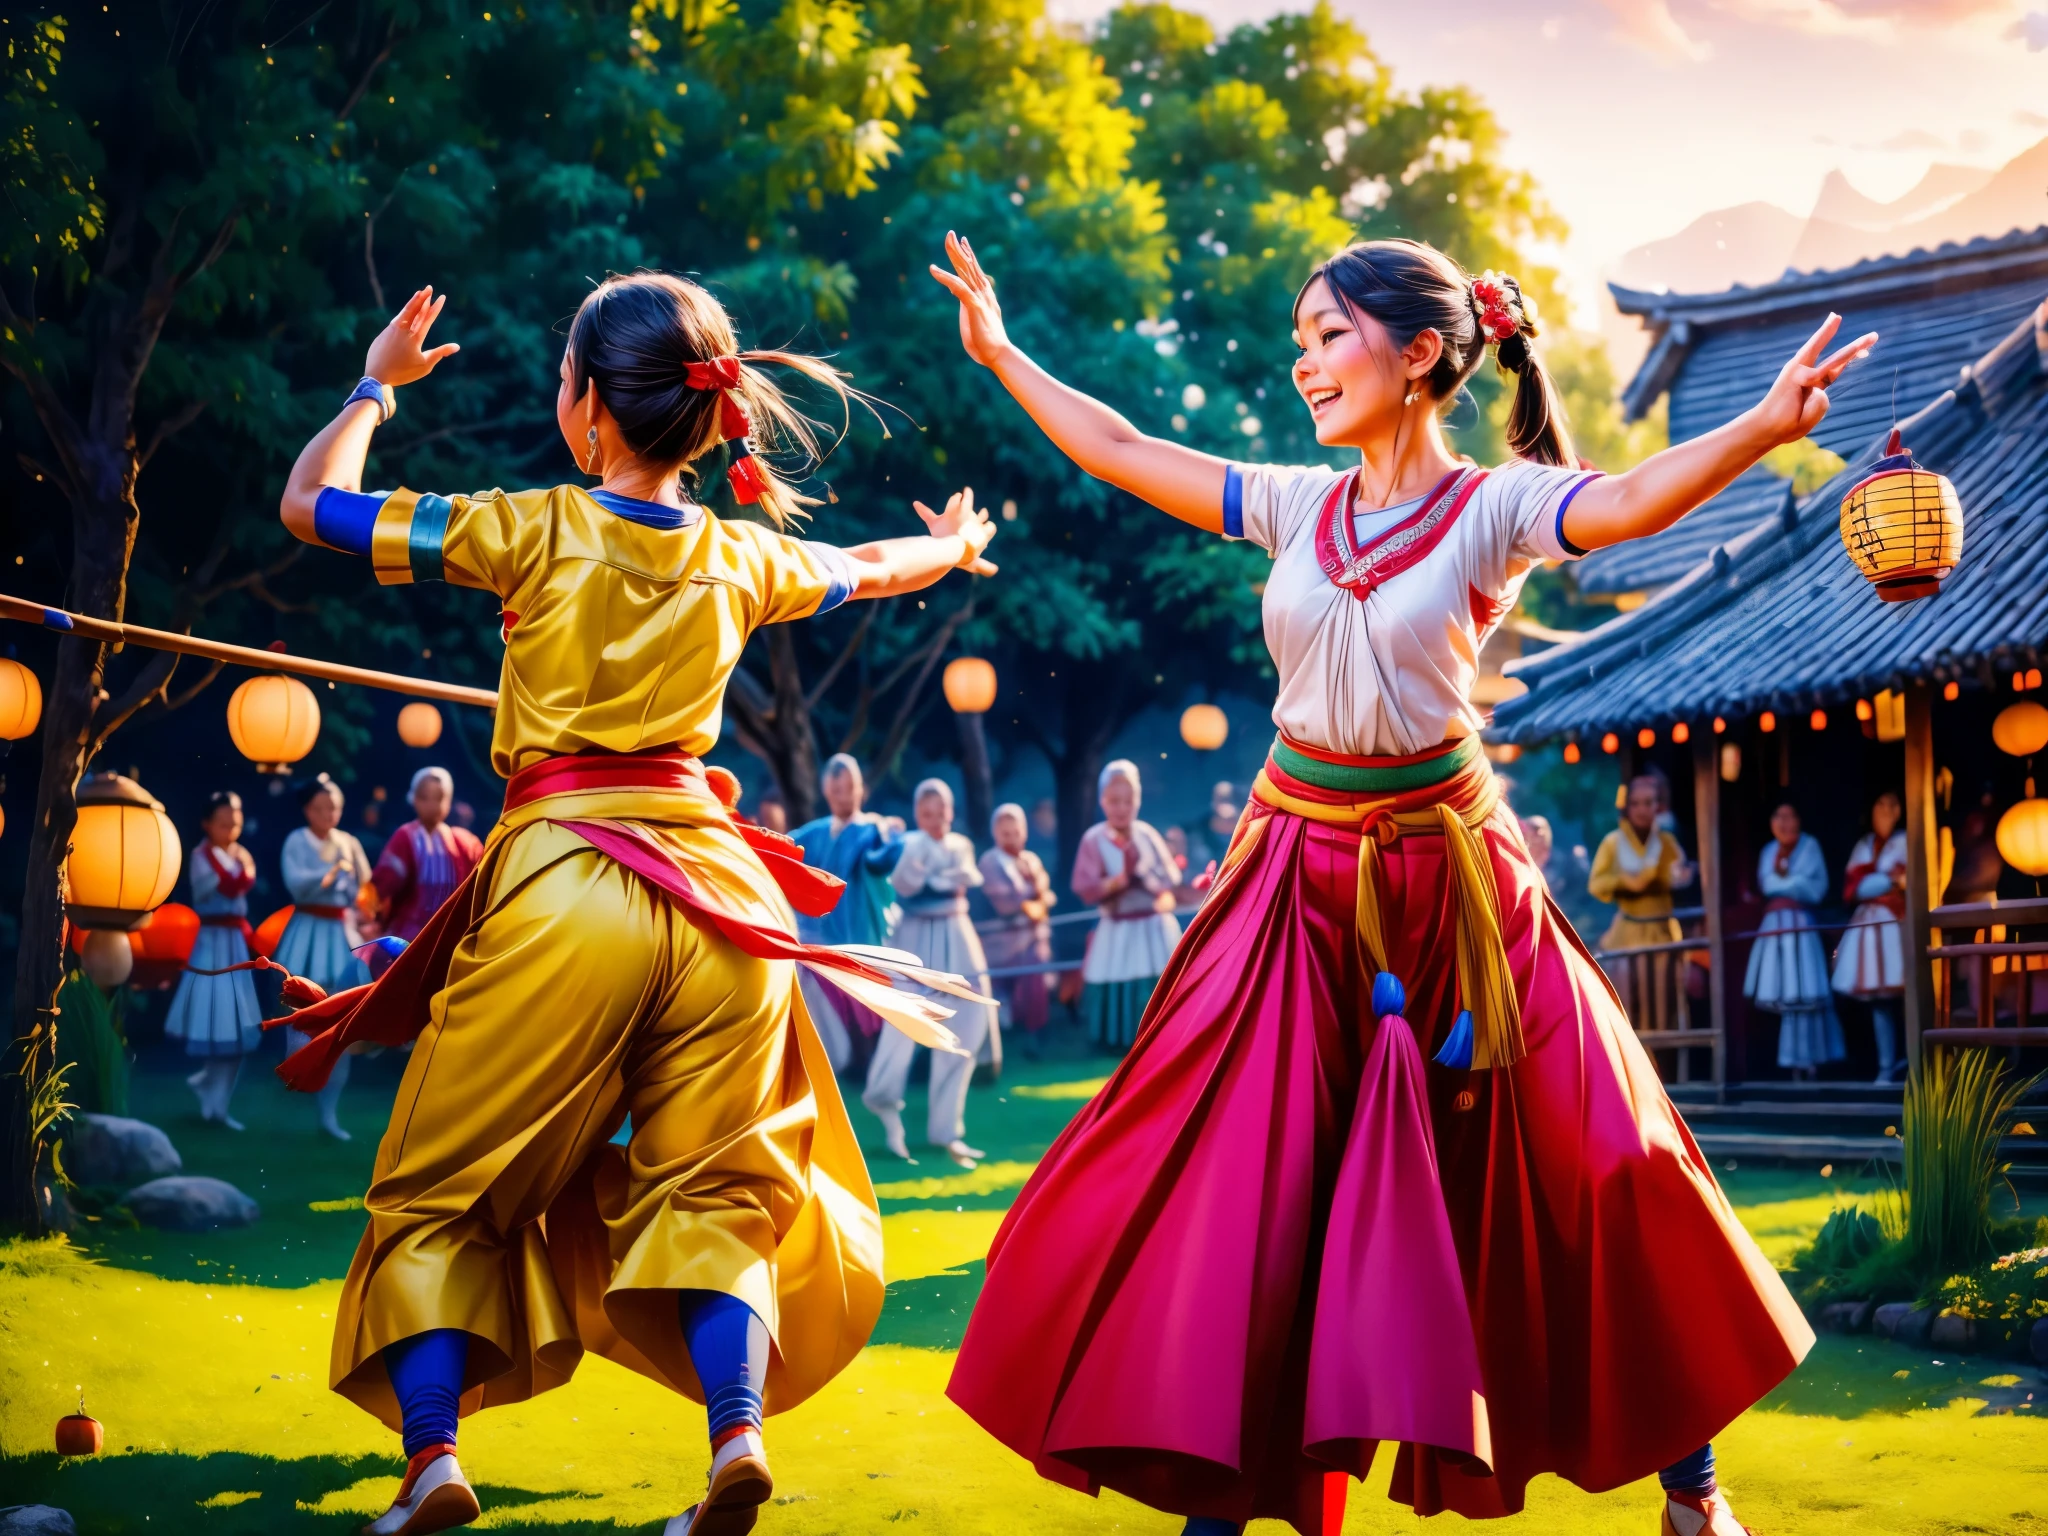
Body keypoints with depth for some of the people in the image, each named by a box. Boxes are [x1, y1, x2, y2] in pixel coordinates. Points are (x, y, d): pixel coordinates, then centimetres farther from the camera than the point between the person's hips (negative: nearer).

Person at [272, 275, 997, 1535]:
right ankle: (740, 1432, -7)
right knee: (709, 1192, 12)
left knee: (442, 1191, 8)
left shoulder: (535, 530, -3)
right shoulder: (742, 558, 10)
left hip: (565, 884, -4)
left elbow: (310, 503, 6)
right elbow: (869, 568, 33)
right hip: (714, 883, 4)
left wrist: (378, 385, 23)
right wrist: (953, 547, 55)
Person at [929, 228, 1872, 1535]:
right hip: (1302, 875, 4)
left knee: (1587, 1167, 1)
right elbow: (1123, 455, 14)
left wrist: (1763, 431, -45)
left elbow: (1628, 502, -28)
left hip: (1444, 873, -3)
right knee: (1243, 1181, 1)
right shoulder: (1297, 505, 5)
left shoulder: (1495, 507, -8)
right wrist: (1002, 354, 21)